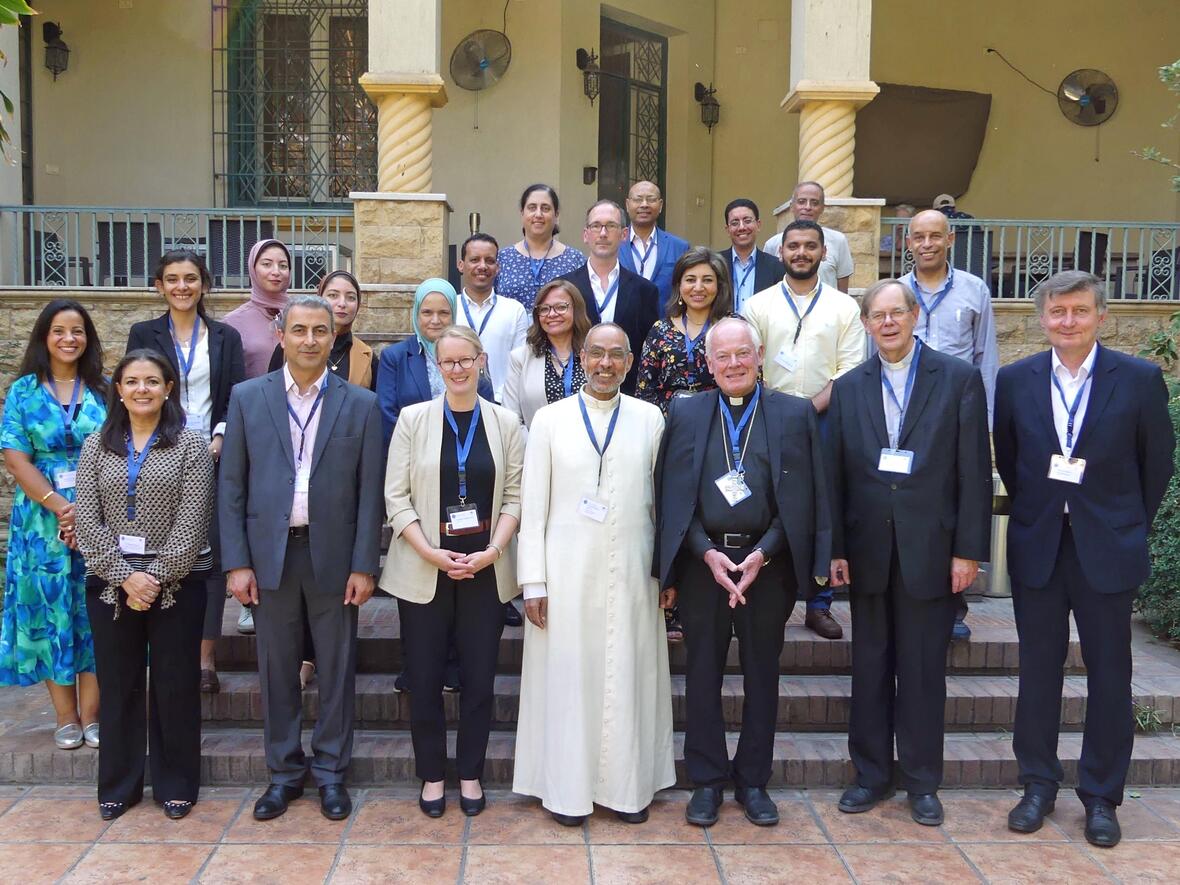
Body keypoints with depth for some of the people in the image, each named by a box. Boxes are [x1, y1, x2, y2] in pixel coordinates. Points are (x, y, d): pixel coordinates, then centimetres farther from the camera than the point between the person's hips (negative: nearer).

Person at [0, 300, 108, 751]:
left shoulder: (103, 390, 5)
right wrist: (62, 507, -14)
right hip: (42, 519, 0)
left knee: (94, 609, 2)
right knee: (50, 610, 3)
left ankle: (91, 715, 11)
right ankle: (66, 717, 14)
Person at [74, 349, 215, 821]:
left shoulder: (191, 443, -3)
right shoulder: (96, 445, 6)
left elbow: (191, 521, -9)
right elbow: (87, 521, -1)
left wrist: (156, 577, -14)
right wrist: (124, 576, -11)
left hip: (177, 582, -2)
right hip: (111, 583, 3)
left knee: (176, 685, 6)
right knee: (118, 685, 10)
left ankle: (176, 785, 20)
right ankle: (118, 785, 25)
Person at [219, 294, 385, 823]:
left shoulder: (361, 405, 2)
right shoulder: (247, 397, 5)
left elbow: (370, 492, 0)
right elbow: (232, 486, 3)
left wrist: (364, 566, -5)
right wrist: (236, 562, -3)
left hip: (333, 554, -1)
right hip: (270, 552, 1)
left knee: (337, 669, 8)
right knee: (277, 669, 10)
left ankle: (331, 772, 22)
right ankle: (284, 773, 25)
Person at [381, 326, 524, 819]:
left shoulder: (505, 423, 3)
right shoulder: (413, 419, 0)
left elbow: (515, 496, 3)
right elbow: (396, 496, -3)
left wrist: (493, 550, -11)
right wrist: (432, 553, -13)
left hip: (485, 570, 1)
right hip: (424, 570, -1)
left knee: (479, 679, 6)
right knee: (426, 679, 6)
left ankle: (470, 774, 23)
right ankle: (432, 776, 23)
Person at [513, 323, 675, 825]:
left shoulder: (650, 419, 4)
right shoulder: (550, 419, 2)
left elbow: (663, 499, 7)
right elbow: (532, 504, 1)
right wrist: (533, 581, -4)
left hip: (632, 571, 1)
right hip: (567, 571, -1)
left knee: (629, 675, 7)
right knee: (567, 675, 5)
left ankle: (629, 787, 22)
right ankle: (567, 789, 19)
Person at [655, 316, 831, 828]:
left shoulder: (795, 415, 2)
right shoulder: (684, 413, 4)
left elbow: (804, 497, -1)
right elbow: (671, 494, 1)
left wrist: (763, 553, -12)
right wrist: (706, 552, -10)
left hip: (768, 563, 0)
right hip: (702, 562, 0)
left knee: (762, 675, 10)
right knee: (703, 675, 8)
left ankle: (752, 781, 25)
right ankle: (707, 781, 22)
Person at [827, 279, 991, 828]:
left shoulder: (959, 379, -1)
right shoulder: (848, 387, 7)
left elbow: (974, 471, -3)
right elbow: (835, 474, 5)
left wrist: (968, 550, -8)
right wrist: (835, 550, 0)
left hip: (930, 549, -2)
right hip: (868, 550, 3)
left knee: (923, 669, 7)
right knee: (870, 668, 11)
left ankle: (922, 782, 22)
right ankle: (871, 773, 25)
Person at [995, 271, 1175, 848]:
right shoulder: (1015, 381, 0)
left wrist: (1130, 529, 6)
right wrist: (1034, 513, 10)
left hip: (1108, 548, -1)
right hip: (1037, 546, 2)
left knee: (1109, 674, 6)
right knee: (1038, 670, 10)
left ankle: (1101, 796, 21)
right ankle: (1038, 785, 24)